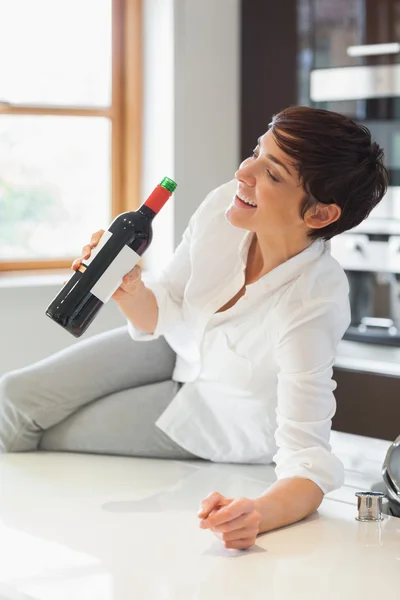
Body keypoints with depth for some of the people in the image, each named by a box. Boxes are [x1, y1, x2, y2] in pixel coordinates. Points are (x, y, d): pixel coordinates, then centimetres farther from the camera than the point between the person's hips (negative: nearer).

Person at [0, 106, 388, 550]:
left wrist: (260, 515, -61)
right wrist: (129, 290, -32)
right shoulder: (223, 207, -26)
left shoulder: (313, 308, -40)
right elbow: (163, 316, -9)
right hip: (181, 347, 4)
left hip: (226, 417, -4)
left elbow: (308, 462, -39)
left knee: (48, 441, -4)